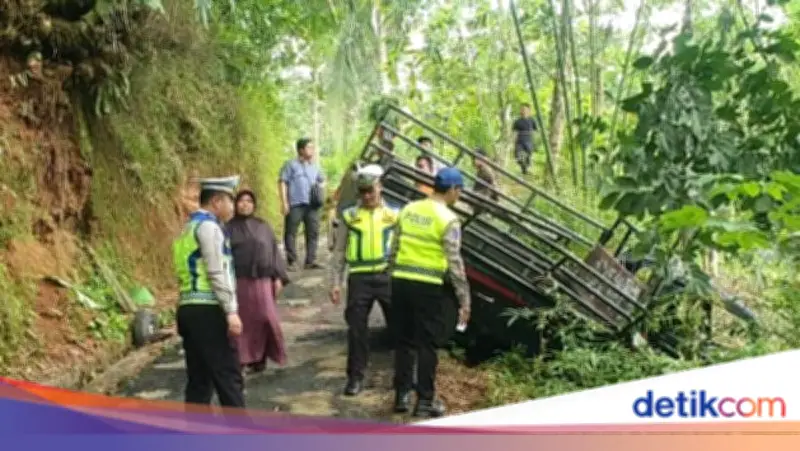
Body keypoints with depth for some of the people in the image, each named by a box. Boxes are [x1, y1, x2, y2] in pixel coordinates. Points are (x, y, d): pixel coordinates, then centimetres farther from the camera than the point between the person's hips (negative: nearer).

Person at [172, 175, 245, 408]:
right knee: (229, 378, -4)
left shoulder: (189, 227, 21)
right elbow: (218, 273, -16)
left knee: (199, 380, 10)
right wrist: (231, 311, -18)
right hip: (208, 311, -9)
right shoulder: (208, 226, -8)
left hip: (189, 310, 9)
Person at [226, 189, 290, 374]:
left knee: (264, 319, -1)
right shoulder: (229, 228, 6)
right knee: (242, 320, 0)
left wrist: (278, 277, 1)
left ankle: (260, 358, 11)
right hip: (238, 281, -1)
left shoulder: (263, 226, 11)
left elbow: (274, 252, 9)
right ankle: (241, 359, 8)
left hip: (262, 280, 2)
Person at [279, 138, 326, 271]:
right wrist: (284, 202, -10)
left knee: (313, 232, 2)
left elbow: (322, 180, 34)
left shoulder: (314, 166, 19)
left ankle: (311, 260, 8)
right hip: (295, 204, -5)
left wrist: (320, 186, 10)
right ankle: (292, 261, 3)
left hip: (312, 204, 5)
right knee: (291, 233, -3)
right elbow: (282, 182, -3)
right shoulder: (291, 165, 2)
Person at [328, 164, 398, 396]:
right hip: (359, 277, 0)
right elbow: (339, 252, 9)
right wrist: (335, 282, 3)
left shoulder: (394, 214, 7)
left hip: (388, 276, 0)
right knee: (356, 329, 2)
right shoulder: (349, 216, 7)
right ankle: (355, 377, 14)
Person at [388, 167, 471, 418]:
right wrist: (464, 299, -7)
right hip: (429, 287, -6)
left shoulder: (408, 210, 8)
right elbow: (454, 263, -12)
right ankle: (425, 401, 11)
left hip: (401, 281, 6)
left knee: (404, 340, 14)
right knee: (427, 344, 4)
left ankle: (401, 395, 21)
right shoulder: (448, 219, -10)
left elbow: (394, 250, 11)